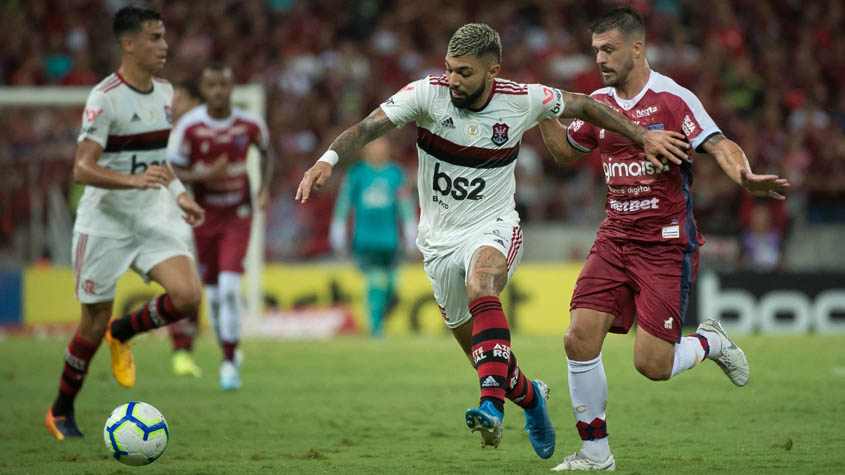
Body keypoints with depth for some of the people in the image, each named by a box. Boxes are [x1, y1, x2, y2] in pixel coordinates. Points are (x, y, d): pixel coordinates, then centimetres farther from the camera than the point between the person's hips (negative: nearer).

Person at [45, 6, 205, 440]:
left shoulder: (164, 93, 6)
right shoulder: (105, 98, -17)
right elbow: (82, 169, -23)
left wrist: (179, 195, 11)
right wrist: (134, 180, -37)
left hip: (151, 222, 6)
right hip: (103, 225, -6)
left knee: (189, 296, -16)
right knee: (93, 324, 2)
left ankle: (122, 333, 13)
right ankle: (60, 413, 23)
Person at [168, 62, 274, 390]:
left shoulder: (250, 124, -8)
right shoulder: (189, 126, -13)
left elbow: (266, 152, 14)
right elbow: (172, 172, -8)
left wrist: (265, 188, 0)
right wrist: (204, 176, -26)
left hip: (237, 214, -1)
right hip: (204, 214, 1)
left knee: (230, 285, -15)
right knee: (213, 292, 6)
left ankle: (230, 363, -10)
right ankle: (228, 352, 26)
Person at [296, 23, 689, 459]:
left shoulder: (522, 100, -12)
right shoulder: (426, 94, -15)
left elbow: (582, 106, 5)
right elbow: (368, 128, -25)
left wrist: (642, 136, 5)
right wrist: (328, 159, -43)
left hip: (492, 227, -2)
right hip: (439, 238, 3)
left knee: (480, 289, -37)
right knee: (479, 351, 11)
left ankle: (492, 405, -47)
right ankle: (528, 395, 43)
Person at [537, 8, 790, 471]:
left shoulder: (673, 99, -10)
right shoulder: (599, 103, 9)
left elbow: (719, 145, -20)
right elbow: (565, 149, 25)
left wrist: (745, 176, -40)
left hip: (666, 244, -6)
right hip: (615, 238, 6)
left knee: (652, 364, -11)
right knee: (579, 340, -8)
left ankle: (708, 342, 24)